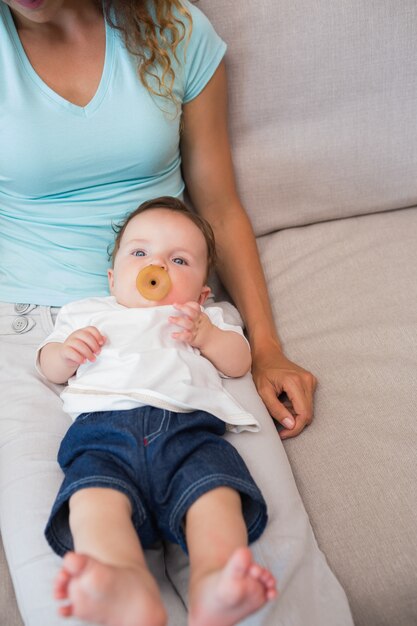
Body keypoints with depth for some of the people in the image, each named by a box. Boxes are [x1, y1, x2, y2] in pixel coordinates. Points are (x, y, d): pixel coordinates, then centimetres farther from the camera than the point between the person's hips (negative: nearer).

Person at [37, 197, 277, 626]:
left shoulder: (206, 319, 35)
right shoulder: (86, 313, 36)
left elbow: (239, 362, 27)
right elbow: (50, 368, 34)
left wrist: (206, 336, 7)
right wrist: (66, 352, 9)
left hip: (189, 425, 2)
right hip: (104, 424, -1)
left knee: (216, 490, -34)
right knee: (95, 496, -36)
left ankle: (211, 588, -54)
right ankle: (130, 591, -59)